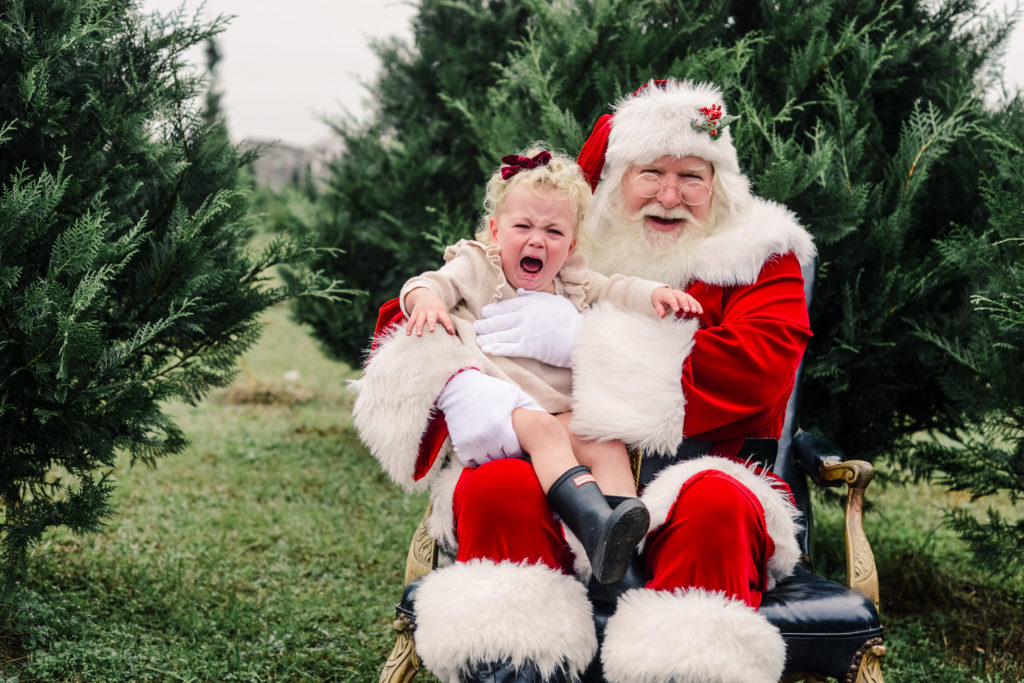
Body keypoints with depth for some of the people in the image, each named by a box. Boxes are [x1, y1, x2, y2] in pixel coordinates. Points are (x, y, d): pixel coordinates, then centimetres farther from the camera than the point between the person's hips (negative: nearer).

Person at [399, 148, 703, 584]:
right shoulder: (476, 267, 14)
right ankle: (592, 520, -58)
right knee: (541, 428, -35)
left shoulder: (571, 283, 27)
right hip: (494, 400, -5)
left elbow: (616, 290, 22)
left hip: (559, 409, 5)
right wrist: (426, 299, -22)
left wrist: (656, 294, 0)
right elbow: (430, 284, 3)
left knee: (606, 441, -23)